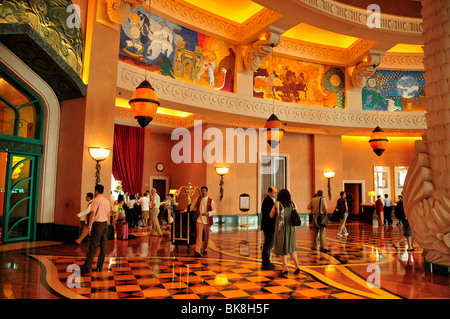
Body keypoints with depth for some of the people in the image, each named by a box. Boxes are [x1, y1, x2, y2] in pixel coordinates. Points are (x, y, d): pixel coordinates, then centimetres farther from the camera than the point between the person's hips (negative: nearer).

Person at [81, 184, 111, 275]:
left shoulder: (95, 200, -9)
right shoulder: (107, 201, 11)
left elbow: (93, 214, -14)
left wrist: (90, 226, -11)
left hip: (97, 224, -6)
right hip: (105, 224, 7)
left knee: (92, 247, -7)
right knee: (103, 246, 9)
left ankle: (87, 268, -6)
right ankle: (99, 267, 15)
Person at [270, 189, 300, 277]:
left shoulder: (277, 204, -11)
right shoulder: (292, 204, -1)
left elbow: (271, 216, -1)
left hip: (281, 229, -4)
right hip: (291, 229, 4)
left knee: (282, 248, 6)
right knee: (291, 247, 18)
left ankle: (285, 268, 2)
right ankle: (297, 266, 15)